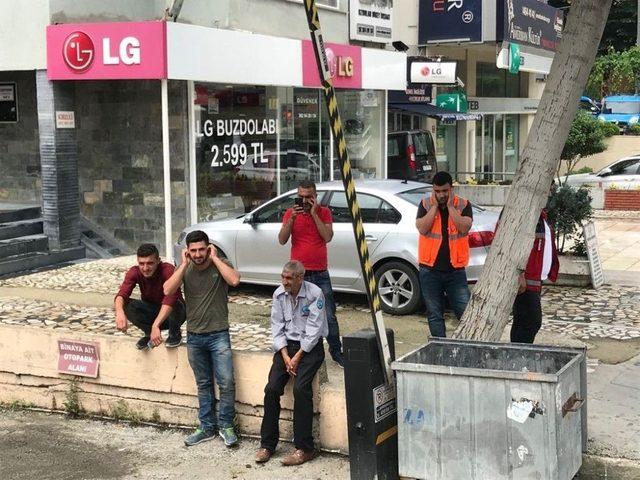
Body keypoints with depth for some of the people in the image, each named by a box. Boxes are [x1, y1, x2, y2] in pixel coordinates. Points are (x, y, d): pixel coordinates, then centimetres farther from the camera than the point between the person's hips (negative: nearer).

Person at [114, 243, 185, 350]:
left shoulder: (168, 270, -30)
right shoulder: (134, 272, -17)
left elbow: (170, 299, -44)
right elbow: (121, 294, -31)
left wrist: (156, 325, -56)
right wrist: (120, 313, -54)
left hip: (170, 312, -3)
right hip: (151, 312, 3)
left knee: (176, 304, -37)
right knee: (127, 305, -24)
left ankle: (175, 334, -5)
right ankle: (149, 333, 0)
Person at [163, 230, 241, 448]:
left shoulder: (221, 264, -5)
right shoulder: (185, 269, 1)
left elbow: (234, 280, -27)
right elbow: (167, 290, -15)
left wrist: (214, 258, -18)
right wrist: (184, 264, -15)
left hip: (218, 335, -3)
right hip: (194, 337, 3)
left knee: (227, 382, -8)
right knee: (203, 384, 12)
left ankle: (226, 425, 7)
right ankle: (207, 427, 21)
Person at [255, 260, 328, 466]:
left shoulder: (315, 293, -12)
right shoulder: (279, 294, 3)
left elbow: (314, 330, -13)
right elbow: (277, 327, 4)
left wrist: (297, 357, -16)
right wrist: (285, 356, -9)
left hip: (310, 347, -5)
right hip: (286, 345, 5)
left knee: (300, 388, -24)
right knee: (272, 388, -12)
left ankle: (304, 448, -16)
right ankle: (267, 444, -2)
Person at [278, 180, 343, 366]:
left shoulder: (324, 212, 2)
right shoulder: (290, 213, 2)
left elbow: (327, 237, -12)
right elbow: (282, 240, -7)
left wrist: (314, 214, -14)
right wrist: (292, 218, -18)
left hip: (320, 274, 0)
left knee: (329, 316, 2)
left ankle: (336, 351, 14)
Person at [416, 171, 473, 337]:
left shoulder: (463, 205, 1)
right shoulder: (425, 204, 3)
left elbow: (464, 227, -16)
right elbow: (422, 228, -12)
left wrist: (450, 206, -14)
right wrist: (435, 206, -11)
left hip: (455, 269, -1)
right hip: (430, 269, 1)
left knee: (466, 310, -5)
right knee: (434, 314, 7)